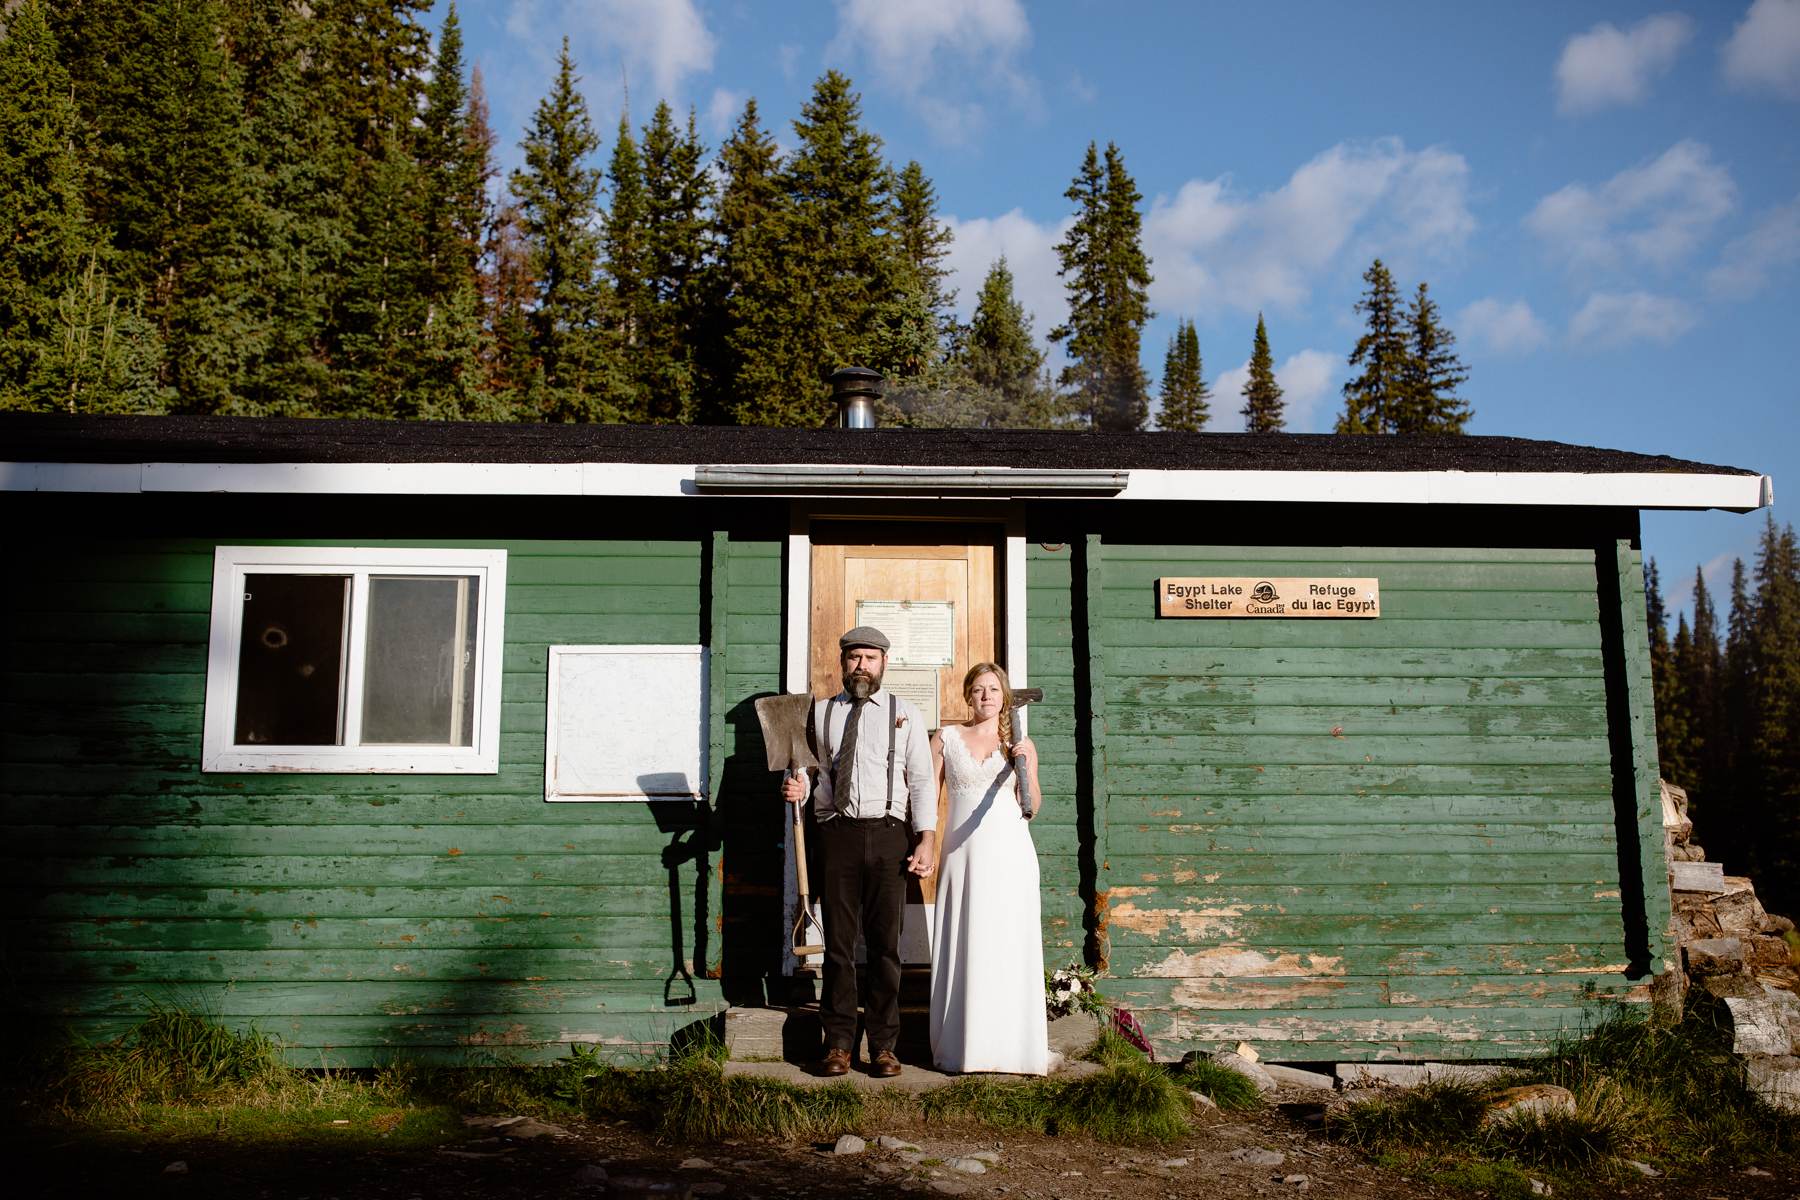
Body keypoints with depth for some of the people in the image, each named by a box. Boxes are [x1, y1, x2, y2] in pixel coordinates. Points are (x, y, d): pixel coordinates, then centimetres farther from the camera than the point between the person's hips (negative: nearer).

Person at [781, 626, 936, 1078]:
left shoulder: (905, 714, 9)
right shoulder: (820, 713, 13)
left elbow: (922, 781, 5)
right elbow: (806, 769, 17)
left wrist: (927, 838, -5)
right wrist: (795, 788, -7)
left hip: (888, 835, -1)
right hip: (836, 833, 1)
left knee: (885, 944, 2)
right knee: (838, 943, 3)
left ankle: (883, 1046, 10)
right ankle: (838, 1044, 11)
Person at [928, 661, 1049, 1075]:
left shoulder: (1021, 744, 9)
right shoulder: (946, 739, 8)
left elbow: (1031, 807, 6)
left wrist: (1025, 767, -8)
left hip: (1009, 853, 0)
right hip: (962, 853, 0)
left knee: (1009, 947, -1)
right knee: (963, 948, 1)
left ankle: (1012, 1045, 6)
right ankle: (963, 1045, 8)